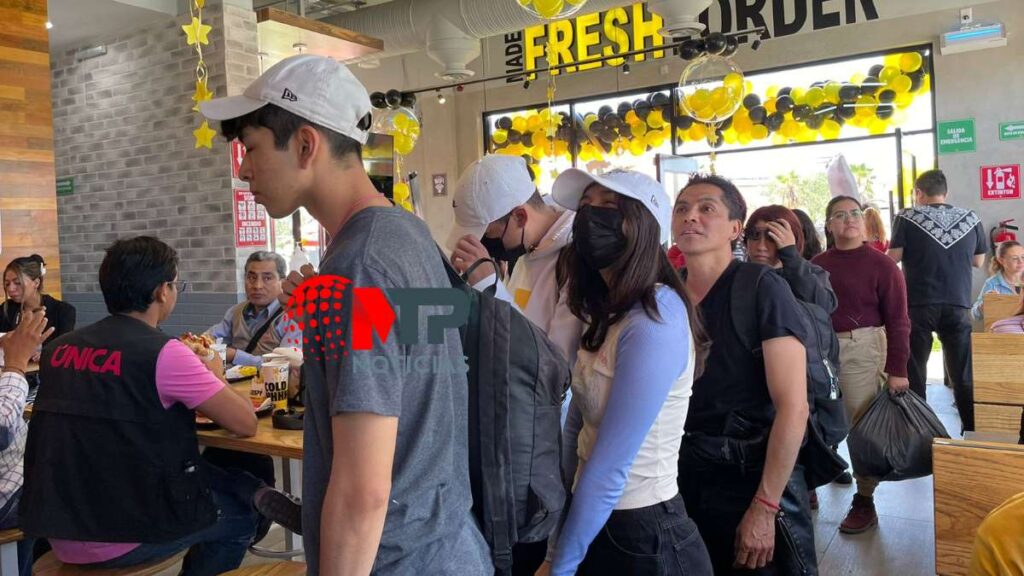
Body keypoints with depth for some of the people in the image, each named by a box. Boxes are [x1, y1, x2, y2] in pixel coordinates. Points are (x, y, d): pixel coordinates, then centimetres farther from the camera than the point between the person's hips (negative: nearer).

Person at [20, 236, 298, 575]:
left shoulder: (59, 348, 2)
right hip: (122, 541, -7)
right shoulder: (164, 353, -16)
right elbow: (246, 424, -11)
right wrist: (212, 375, 8)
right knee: (241, 512, 21)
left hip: (58, 534, 7)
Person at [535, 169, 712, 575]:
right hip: (597, 521, 8)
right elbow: (578, 427, 4)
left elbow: (610, 467, -23)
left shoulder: (654, 322, -24)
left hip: (641, 533, -8)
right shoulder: (607, 311, 4)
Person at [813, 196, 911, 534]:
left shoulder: (881, 265, -3)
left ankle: (864, 501, 15)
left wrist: (897, 370, -9)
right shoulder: (817, 265, 7)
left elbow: (897, 321, -5)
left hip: (862, 349, -3)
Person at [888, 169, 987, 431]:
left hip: (918, 305, -2)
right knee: (963, 376, 10)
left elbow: (892, 258, -6)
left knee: (913, 374, 6)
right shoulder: (971, 219, 7)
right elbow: (978, 261, 14)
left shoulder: (908, 217, -3)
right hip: (958, 305, 2)